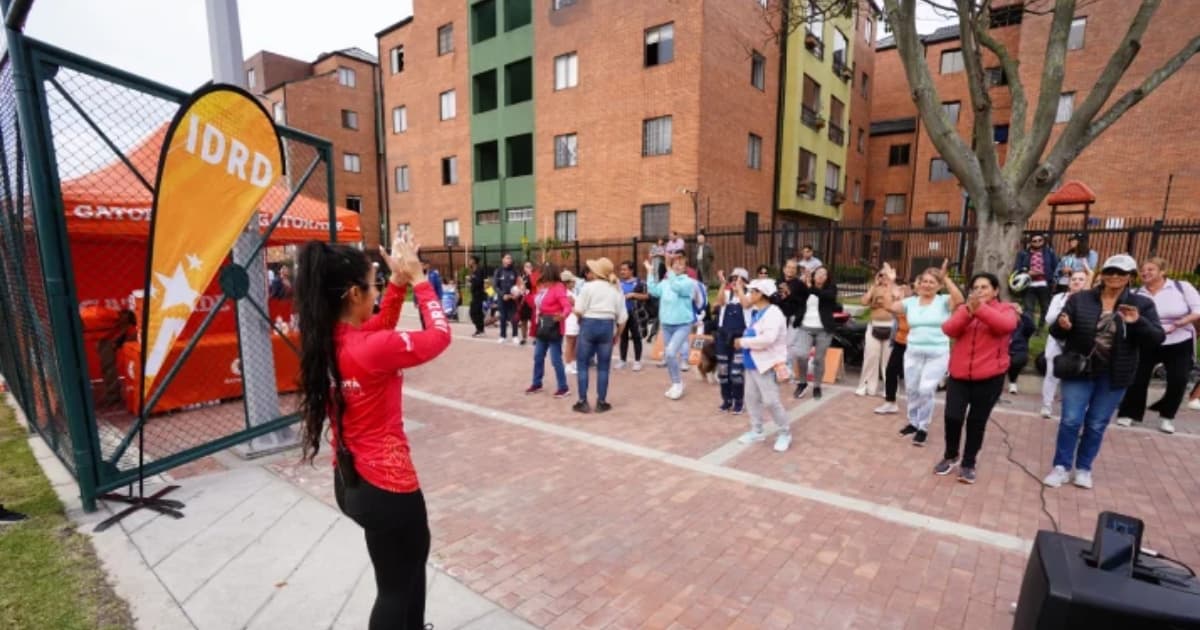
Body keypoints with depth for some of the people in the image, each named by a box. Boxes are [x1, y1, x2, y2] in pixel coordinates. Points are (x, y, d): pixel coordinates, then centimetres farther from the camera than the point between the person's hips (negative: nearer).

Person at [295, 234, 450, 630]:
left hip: (349, 480, 9)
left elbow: (379, 329, 12)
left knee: (413, 552, 30)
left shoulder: (323, 341, -3)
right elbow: (439, 336, -15)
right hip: (385, 486, -9)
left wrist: (399, 282, 2)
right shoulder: (371, 348, -28)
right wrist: (418, 279, -8)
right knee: (395, 587, 14)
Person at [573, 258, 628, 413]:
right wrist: (618, 334, 17)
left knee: (582, 364, 8)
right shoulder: (616, 290, 6)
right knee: (603, 367, 10)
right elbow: (622, 317, 4)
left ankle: (583, 402, 9)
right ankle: (601, 402, 14)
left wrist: (581, 320, 10)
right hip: (607, 326, 3)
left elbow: (578, 310, -11)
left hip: (588, 325, -3)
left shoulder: (589, 286, -5)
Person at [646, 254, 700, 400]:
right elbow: (653, 290, -6)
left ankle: (678, 383, 1)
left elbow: (678, 288, -26)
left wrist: (670, 273, -30)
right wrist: (650, 272, -7)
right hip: (666, 324, 6)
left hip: (682, 325, -6)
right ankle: (676, 384, 28)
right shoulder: (665, 282, 7)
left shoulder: (689, 282, -7)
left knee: (671, 353, -19)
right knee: (668, 355, 12)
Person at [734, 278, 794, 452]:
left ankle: (785, 433, 15)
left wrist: (743, 342, -23)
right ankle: (756, 431, 26)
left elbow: (768, 339, -31)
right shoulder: (756, 312, 11)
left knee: (771, 401, -4)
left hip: (767, 364, -10)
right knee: (751, 398, 13)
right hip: (753, 363, 10)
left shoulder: (773, 313, -19)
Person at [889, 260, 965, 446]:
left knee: (926, 390, -8)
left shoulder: (944, 301, -3)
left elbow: (959, 300, -24)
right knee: (911, 389, 12)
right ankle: (913, 422, 32)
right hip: (913, 353, 4)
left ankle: (923, 427, 11)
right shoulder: (910, 302, 6)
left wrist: (946, 278, -26)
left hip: (937, 355, -4)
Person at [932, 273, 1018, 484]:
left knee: (977, 421, 7)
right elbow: (949, 330, -8)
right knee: (952, 417, -4)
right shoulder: (963, 308, 10)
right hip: (959, 374, 2)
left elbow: (1006, 325, -22)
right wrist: (968, 311, -22)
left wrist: (980, 308, -31)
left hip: (989, 377, -2)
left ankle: (968, 464, 22)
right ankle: (950, 456, 19)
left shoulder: (1005, 309, 2)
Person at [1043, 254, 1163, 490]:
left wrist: (1138, 322, -22)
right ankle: (1062, 467, 13)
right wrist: (1062, 326, -24)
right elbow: (1055, 332, -1)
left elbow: (1157, 338, -4)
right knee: (1071, 421, 0)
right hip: (1079, 371, -1)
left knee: (1097, 425, 11)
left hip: (1114, 377, 1)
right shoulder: (1080, 299, -2)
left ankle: (1083, 468, 26)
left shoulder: (1142, 304, 1)